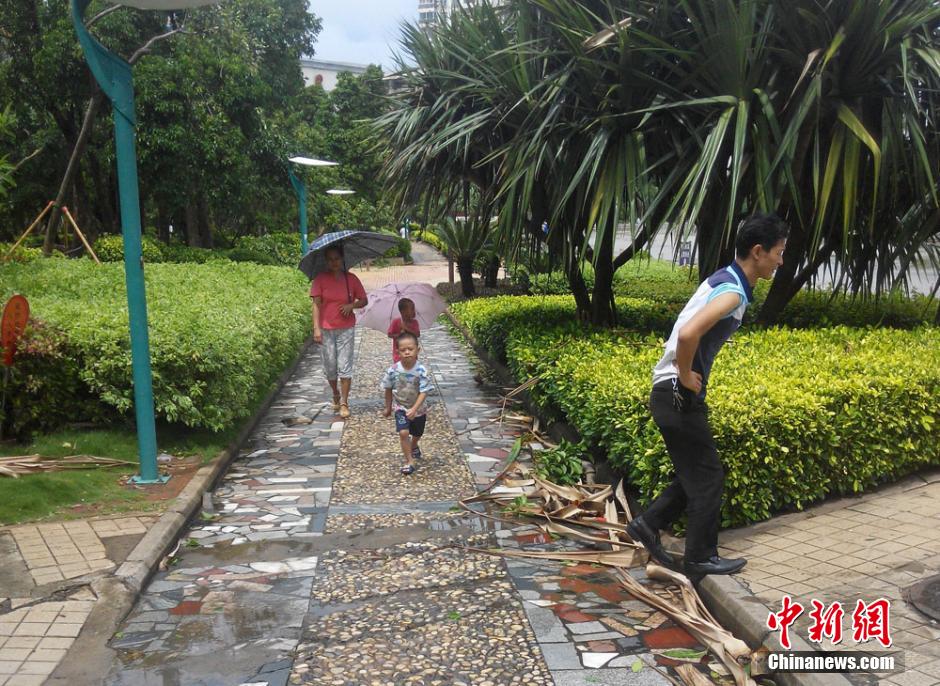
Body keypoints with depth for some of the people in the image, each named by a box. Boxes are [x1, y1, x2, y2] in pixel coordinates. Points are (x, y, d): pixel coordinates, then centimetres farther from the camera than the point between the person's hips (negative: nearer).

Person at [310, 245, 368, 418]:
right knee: (330, 366, 9)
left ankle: (344, 403, 5)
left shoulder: (351, 279, 1)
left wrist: (352, 305, -13)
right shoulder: (320, 279, -3)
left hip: (346, 329, 0)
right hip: (326, 330, 0)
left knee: (345, 366, -2)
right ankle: (335, 394, 35)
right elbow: (316, 304, -7)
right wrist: (316, 328, -15)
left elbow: (364, 300, 8)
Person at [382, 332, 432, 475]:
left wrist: (414, 409, -32)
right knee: (403, 433, -20)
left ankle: (413, 447, 56)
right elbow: (388, 389, -2)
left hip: (418, 409, 1)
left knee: (417, 434, 22)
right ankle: (409, 461, -6)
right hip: (401, 408, -1)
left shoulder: (421, 370, -24)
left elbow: (423, 392, -23)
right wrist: (388, 407, 8)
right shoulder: (393, 370, -18)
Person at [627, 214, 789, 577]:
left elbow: (692, 331, 25)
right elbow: (688, 334, -36)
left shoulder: (725, 281, 11)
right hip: (679, 396, -9)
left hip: (677, 395, 9)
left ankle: (648, 525, 25)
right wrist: (686, 377, -20)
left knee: (695, 474, 19)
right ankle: (702, 557, 17)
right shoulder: (733, 292, -20)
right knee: (708, 478, 4)